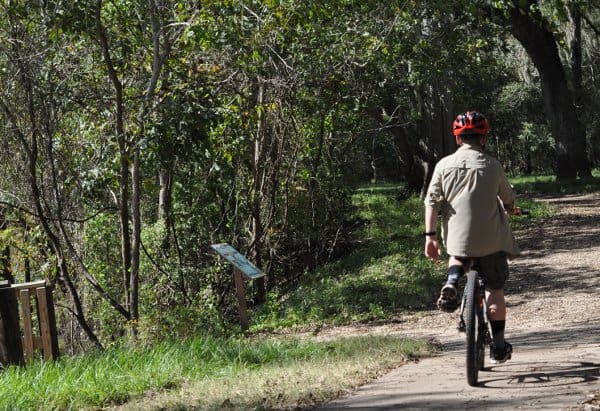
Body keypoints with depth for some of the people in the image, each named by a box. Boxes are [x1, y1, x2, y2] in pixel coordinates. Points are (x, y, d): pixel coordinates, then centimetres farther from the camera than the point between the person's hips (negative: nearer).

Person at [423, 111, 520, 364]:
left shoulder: (444, 165, 1)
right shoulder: (492, 165, -2)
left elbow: (432, 201, -4)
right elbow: (508, 199, 10)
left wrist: (430, 235, 0)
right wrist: (510, 209, 33)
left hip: (457, 236, 2)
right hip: (490, 238, -2)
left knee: (459, 256, 34)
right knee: (494, 289, 10)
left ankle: (452, 282, 1)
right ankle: (499, 348, 12)